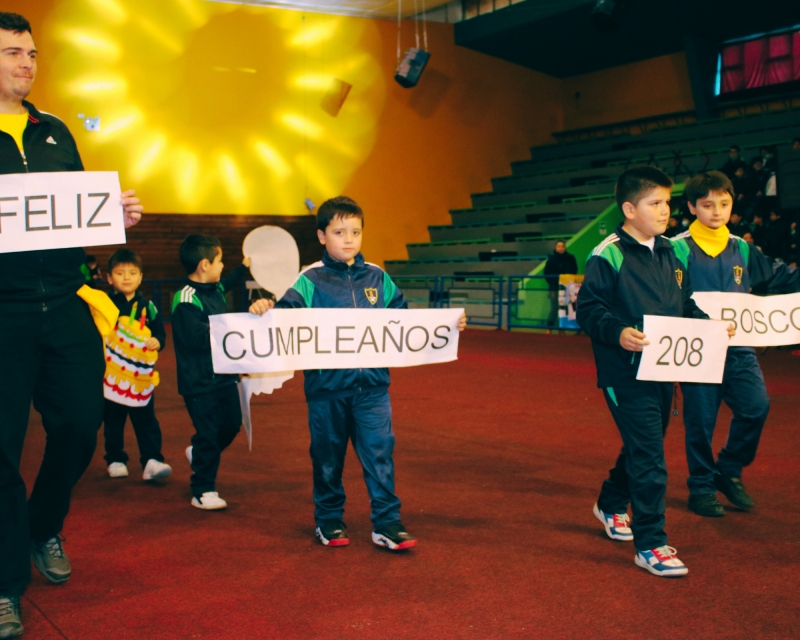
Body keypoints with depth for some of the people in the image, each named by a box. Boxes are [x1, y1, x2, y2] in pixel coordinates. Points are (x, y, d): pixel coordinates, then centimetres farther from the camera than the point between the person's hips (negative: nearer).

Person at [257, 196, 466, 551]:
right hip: (326, 386, -2)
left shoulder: (377, 278, 7)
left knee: (380, 453, -1)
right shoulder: (311, 280, -3)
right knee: (328, 456, 11)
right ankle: (329, 522, 27)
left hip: (372, 386, 2)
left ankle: (387, 524, 7)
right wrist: (264, 311, -34)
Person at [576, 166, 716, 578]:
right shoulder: (608, 256, -12)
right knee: (649, 458, -8)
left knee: (641, 447, 21)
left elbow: (684, 306, 18)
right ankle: (650, 545, 3)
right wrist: (617, 332, -29)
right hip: (626, 372, -8)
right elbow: (588, 308, -14)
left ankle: (611, 504, 45)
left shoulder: (668, 254, 11)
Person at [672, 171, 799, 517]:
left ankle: (729, 470, 14)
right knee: (701, 419, 1)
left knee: (756, 404, -10)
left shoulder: (742, 249, 11)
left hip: (739, 346, 4)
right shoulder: (679, 249, -4)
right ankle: (702, 487, 20)